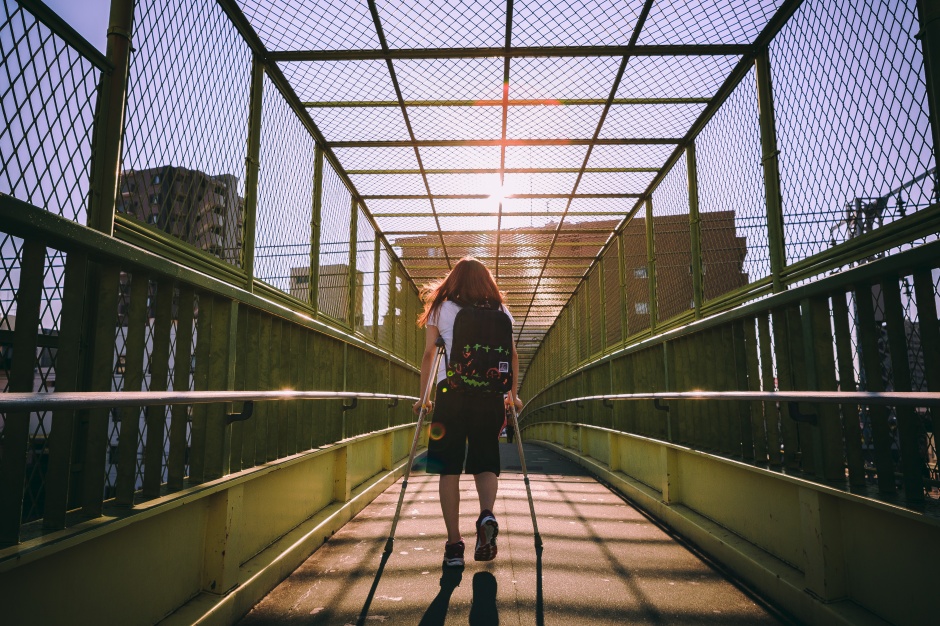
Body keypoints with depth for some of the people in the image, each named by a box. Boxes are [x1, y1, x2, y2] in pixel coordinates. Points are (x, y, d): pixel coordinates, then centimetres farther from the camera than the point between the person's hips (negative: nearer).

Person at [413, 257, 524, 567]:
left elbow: (428, 355, 6)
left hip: (450, 388, -1)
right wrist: (513, 394, 14)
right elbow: (512, 355, 8)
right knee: (485, 463, 12)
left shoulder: (441, 309, 10)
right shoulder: (500, 311, 13)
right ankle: (487, 515, -15)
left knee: (449, 468, 5)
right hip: (490, 392, 1)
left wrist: (423, 397, 10)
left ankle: (454, 544, 4)